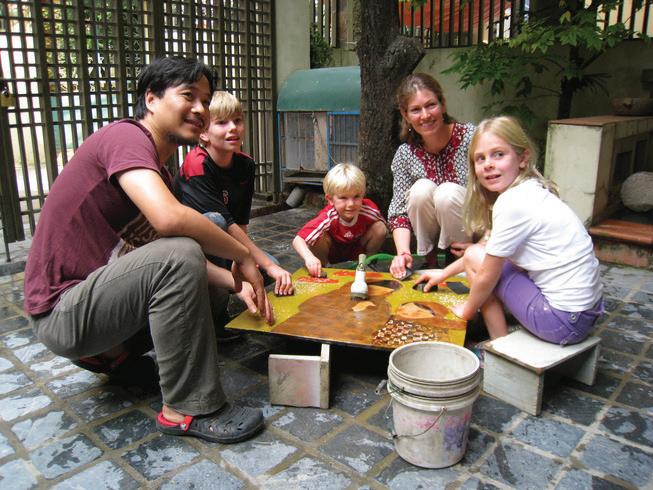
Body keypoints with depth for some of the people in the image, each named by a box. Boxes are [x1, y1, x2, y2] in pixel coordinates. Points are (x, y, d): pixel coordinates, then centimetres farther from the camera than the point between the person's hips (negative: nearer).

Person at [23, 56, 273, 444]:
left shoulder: (158, 171, 12)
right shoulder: (127, 137, -16)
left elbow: (186, 264, 7)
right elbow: (169, 218, -35)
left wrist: (237, 281, -8)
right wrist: (243, 256, -21)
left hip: (95, 293, 9)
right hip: (62, 313, -9)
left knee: (213, 286, 9)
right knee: (179, 255, -29)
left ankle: (112, 350, 15)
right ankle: (189, 409, -18)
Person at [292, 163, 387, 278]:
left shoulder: (368, 209, -31)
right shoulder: (328, 218, -38)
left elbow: (383, 225, -8)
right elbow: (297, 240, -45)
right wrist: (309, 257, -63)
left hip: (357, 250, 2)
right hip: (331, 252, -2)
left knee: (380, 228, -22)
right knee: (320, 237, -34)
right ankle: (322, 268, -3)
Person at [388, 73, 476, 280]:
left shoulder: (470, 138, -17)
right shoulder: (405, 154, -8)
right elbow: (398, 212, -8)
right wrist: (403, 252, -25)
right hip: (433, 238, 2)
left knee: (448, 192, -30)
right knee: (421, 189, -26)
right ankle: (428, 259, -5)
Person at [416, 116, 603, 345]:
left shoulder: (512, 203, -20)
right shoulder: (529, 191, 8)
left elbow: (488, 275, -11)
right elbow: (491, 248, 20)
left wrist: (467, 310, 7)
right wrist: (444, 273, 25)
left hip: (564, 320, -9)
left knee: (475, 256, -1)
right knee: (488, 254, 17)